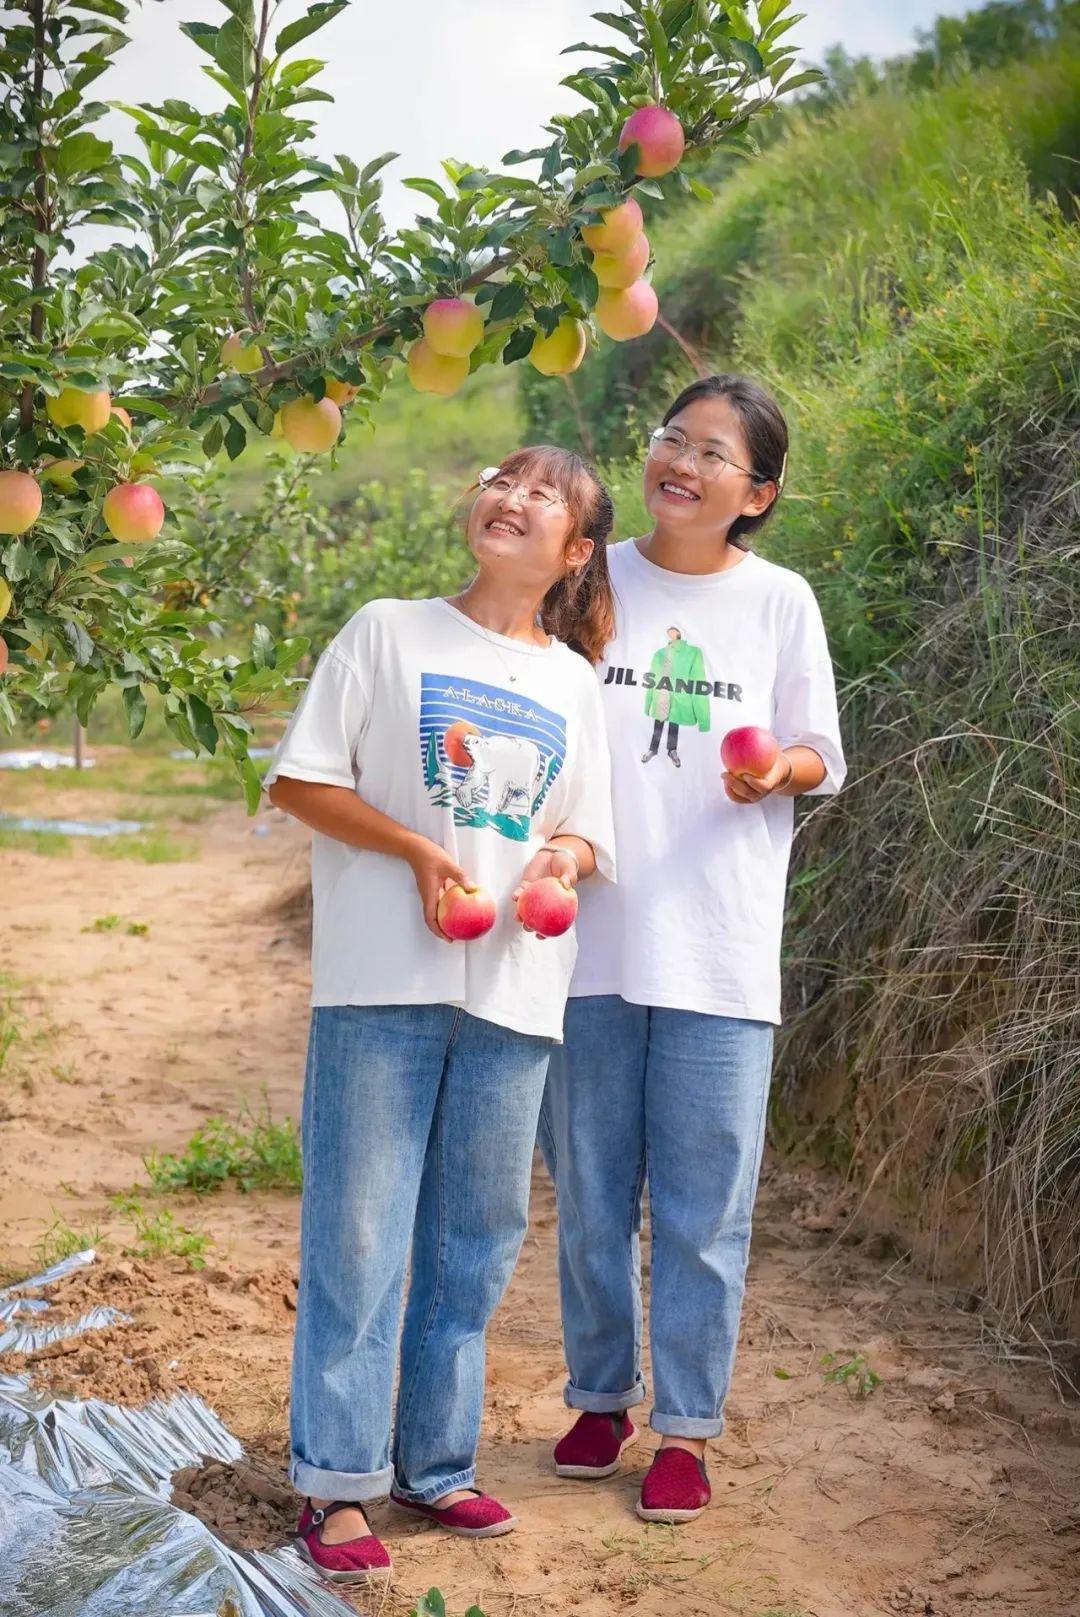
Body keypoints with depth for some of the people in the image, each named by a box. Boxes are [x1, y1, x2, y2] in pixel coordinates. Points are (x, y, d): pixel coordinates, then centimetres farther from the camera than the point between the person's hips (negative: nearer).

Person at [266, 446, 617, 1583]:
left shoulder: (572, 683, 13)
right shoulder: (387, 633, 3)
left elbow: (583, 833, 16)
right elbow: (300, 781, 0)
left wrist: (563, 859, -8)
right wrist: (416, 848, -13)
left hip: (512, 990, 4)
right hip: (383, 980, -4)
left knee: (475, 1240, 10)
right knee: (358, 1232, -2)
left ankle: (435, 1466, 23)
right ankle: (336, 1482, 7)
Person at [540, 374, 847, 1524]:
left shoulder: (780, 601, 1)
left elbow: (819, 758, 7)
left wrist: (774, 771, -15)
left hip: (718, 952, -1)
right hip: (589, 939, 2)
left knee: (702, 1203, 3)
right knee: (590, 1193, 11)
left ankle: (685, 1427, 17)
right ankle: (601, 1395, 29)